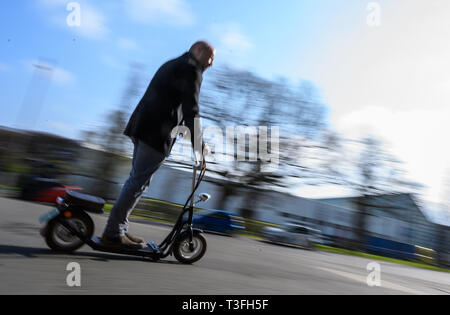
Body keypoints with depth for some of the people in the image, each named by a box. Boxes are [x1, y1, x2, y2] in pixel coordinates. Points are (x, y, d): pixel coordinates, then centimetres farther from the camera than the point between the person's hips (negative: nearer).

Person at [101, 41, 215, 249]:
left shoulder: (171, 65, 27)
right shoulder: (191, 70, -4)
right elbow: (190, 110, -12)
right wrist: (198, 145, -11)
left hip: (142, 127, 10)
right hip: (157, 133, -10)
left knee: (137, 179, 13)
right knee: (138, 181, -6)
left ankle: (119, 229, 19)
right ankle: (113, 233, 0)